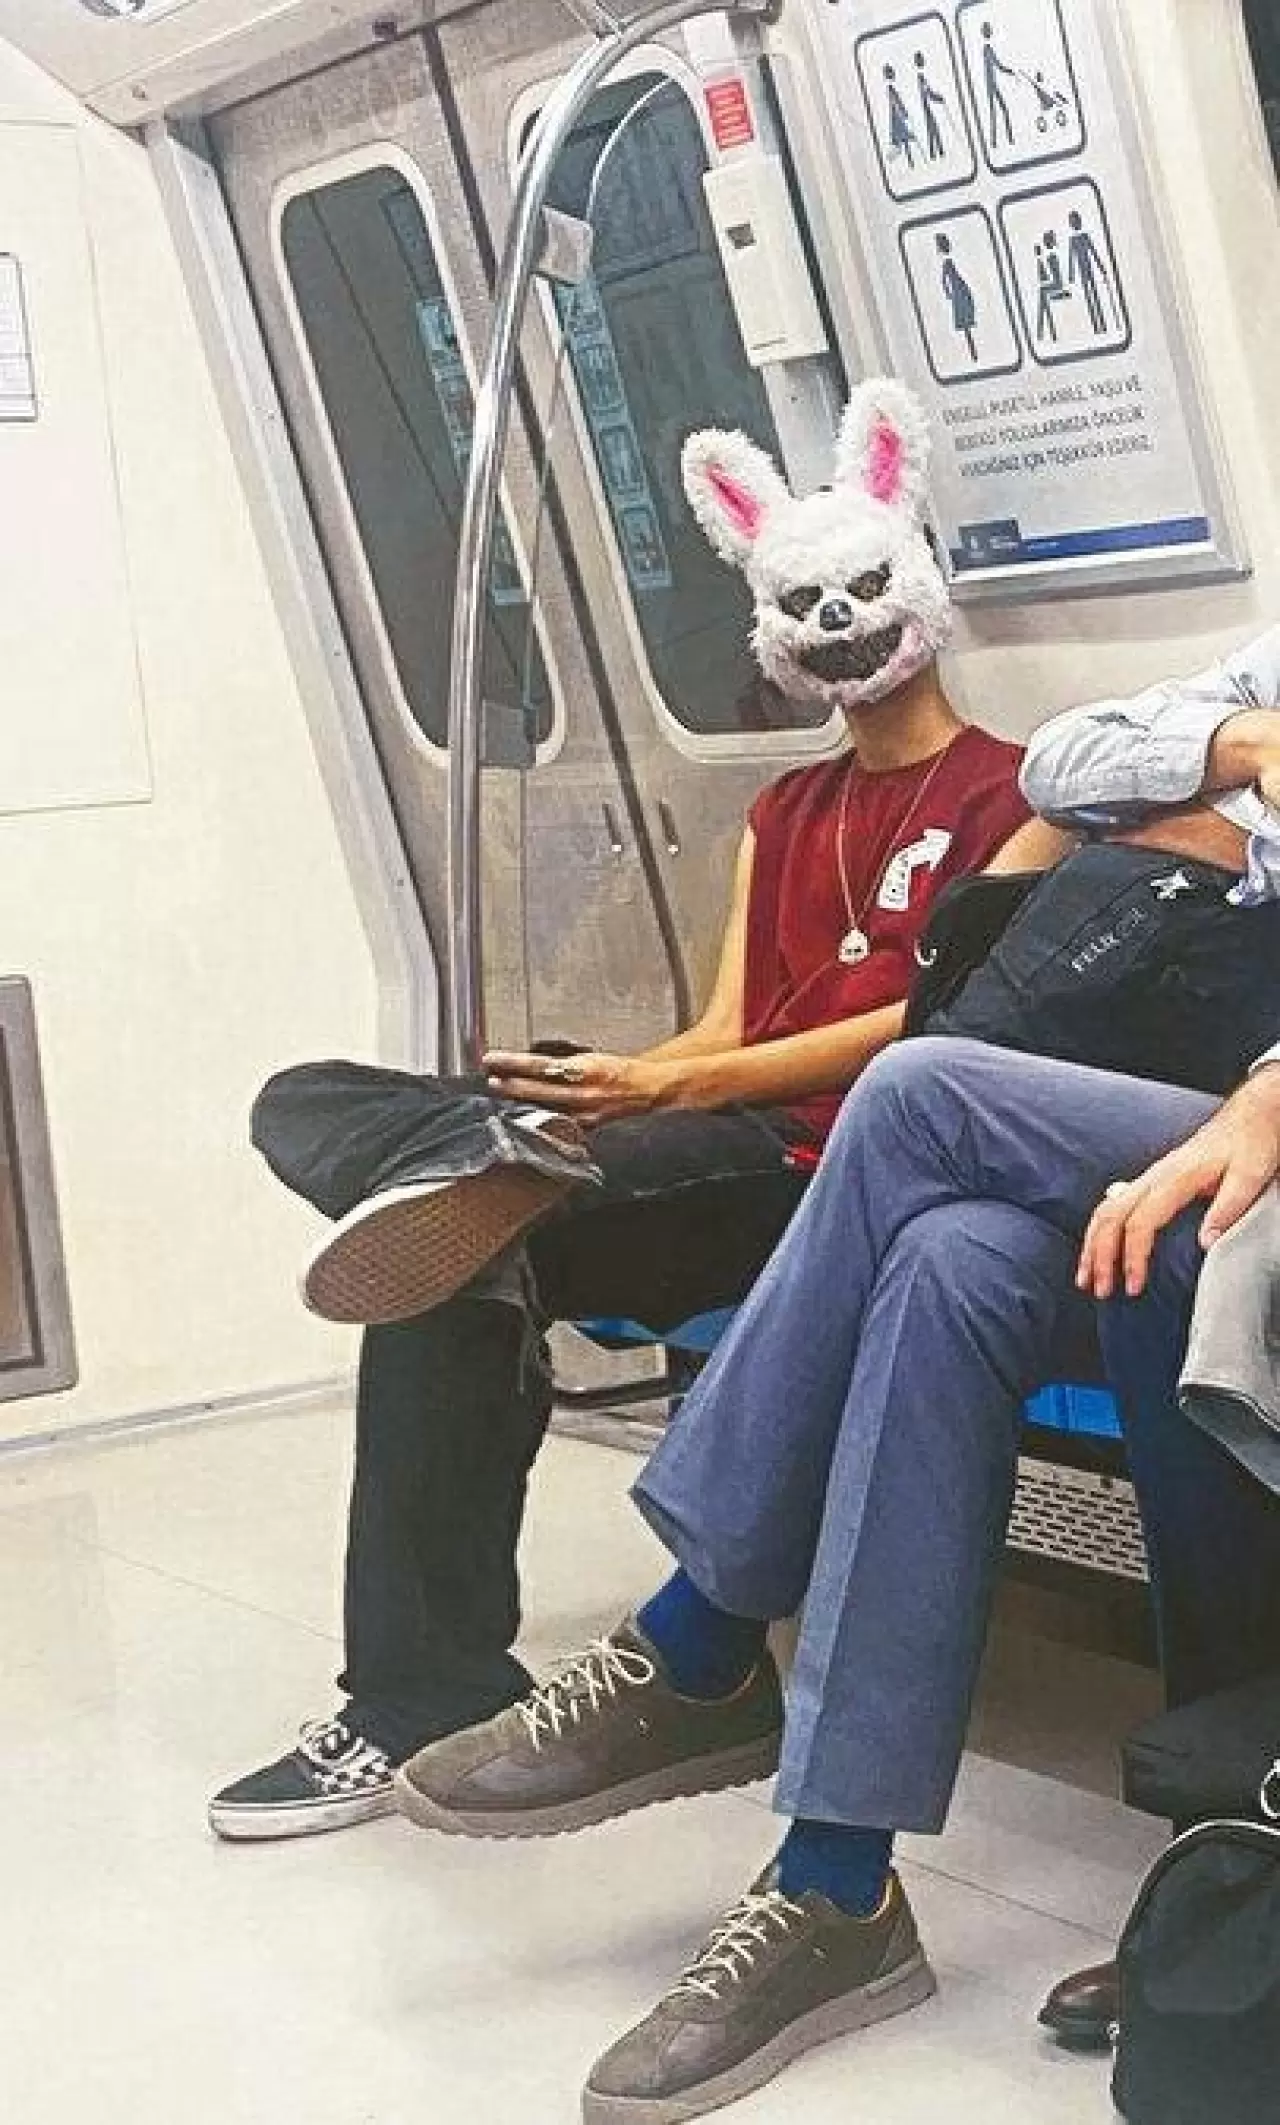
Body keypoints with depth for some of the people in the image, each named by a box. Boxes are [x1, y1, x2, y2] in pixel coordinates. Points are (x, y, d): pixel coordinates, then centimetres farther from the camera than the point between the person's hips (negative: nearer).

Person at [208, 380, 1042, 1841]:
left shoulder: (1003, 792, 3)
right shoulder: (785, 815, 27)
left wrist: (673, 1088, -18)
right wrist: (592, 1088, -5)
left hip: (828, 1166, -8)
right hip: (718, 1142, 8)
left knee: (441, 1294, -27)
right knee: (304, 1102, -7)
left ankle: (429, 1699, -21)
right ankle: (471, 1177, -38)